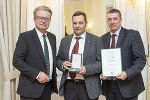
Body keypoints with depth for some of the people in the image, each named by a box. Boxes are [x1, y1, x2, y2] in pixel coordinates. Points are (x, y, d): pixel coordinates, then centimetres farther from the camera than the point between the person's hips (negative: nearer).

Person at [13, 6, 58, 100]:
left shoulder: (52, 37, 9)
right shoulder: (25, 36, -8)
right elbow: (17, 61, -13)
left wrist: (54, 85, 12)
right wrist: (37, 74, -19)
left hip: (47, 88, 5)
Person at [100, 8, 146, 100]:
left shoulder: (132, 35, -6)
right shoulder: (103, 39, 7)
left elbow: (141, 59, -9)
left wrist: (127, 73, -22)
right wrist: (101, 73, -7)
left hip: (127, 86, -3)